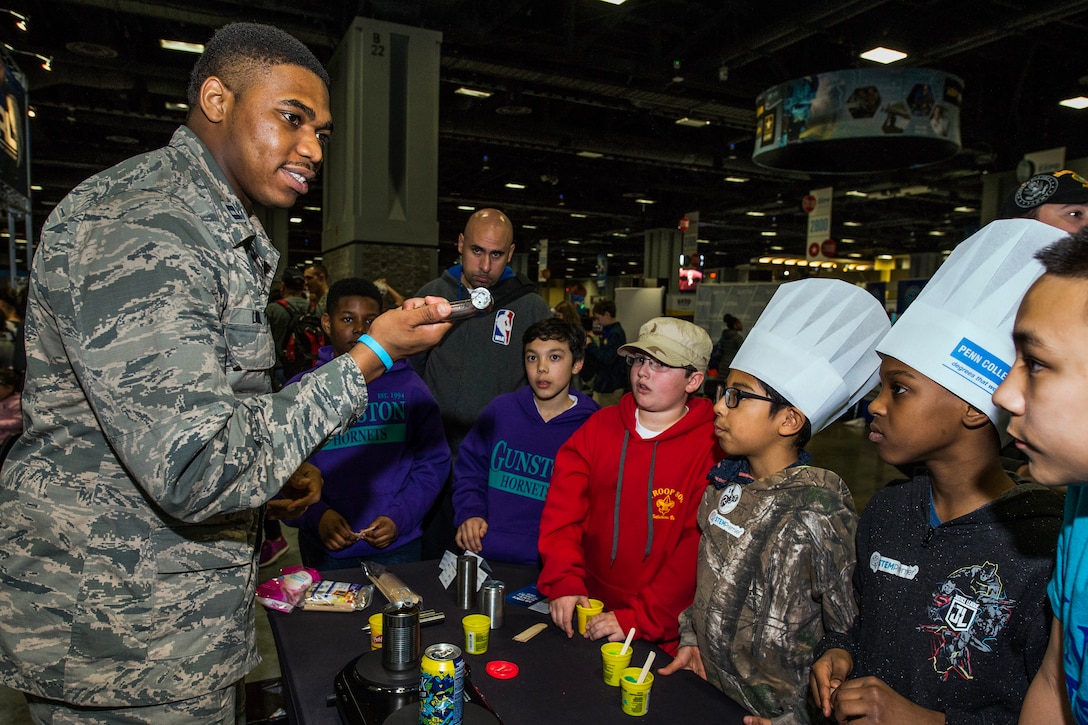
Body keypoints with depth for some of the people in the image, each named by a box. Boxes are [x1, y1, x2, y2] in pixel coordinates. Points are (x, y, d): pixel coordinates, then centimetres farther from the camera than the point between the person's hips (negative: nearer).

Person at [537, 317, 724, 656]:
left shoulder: (713, 445, -8)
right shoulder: (600, 425, 5)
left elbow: (699, 547, -13)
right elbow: (562, 507, 0)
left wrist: (640, 618, -16)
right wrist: (564, 582, -12)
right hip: (590, 605, 4)